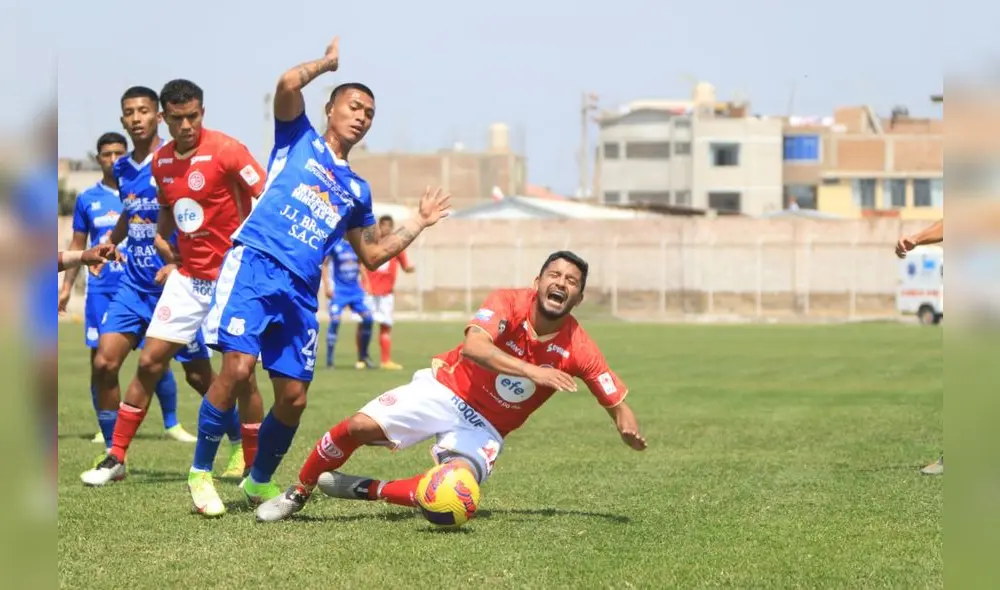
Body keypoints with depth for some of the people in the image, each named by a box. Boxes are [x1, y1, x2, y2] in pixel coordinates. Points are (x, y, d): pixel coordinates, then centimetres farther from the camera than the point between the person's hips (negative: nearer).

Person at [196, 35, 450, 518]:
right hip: (255, 264, -5)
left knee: (293, 396, 1)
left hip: (301, 291, 5)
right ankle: (200, 473, -5)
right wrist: (329, 62, 7)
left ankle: (260, 481, 24)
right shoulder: (299, 139, 12)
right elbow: (287, 84, -7)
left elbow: (372, 255, 30)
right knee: (237, 367, -20)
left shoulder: (357, 189, 25)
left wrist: (418, 223, 27)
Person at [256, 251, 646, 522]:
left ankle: (366, 490, -5)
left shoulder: (578, 350, -13)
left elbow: (616, 401, -7)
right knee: (360, 427, -18)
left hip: (484, 427, 1)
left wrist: (627, 427, -31)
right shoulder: (509, 303, -19)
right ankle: (298, 493, 8)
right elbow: (473, 347, -37)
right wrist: (532, 371, -46)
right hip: (444, 389, -1)